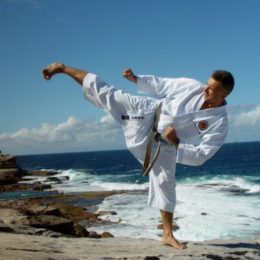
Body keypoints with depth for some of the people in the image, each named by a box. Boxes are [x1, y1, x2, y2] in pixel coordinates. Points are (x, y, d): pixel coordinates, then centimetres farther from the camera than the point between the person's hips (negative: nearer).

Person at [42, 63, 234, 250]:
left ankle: (168, 234, 13)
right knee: (105, 93, -3)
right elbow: (162, 85, 0)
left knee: (165, 182, -3)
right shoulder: (193, 87, -15)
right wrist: (136, 79, -5)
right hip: (150, 113, 1)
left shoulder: (219, 124, -21)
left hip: (164, 144, -1)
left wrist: (177, 142, -30)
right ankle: (63, 68, 14)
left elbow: (200, 156, -22)